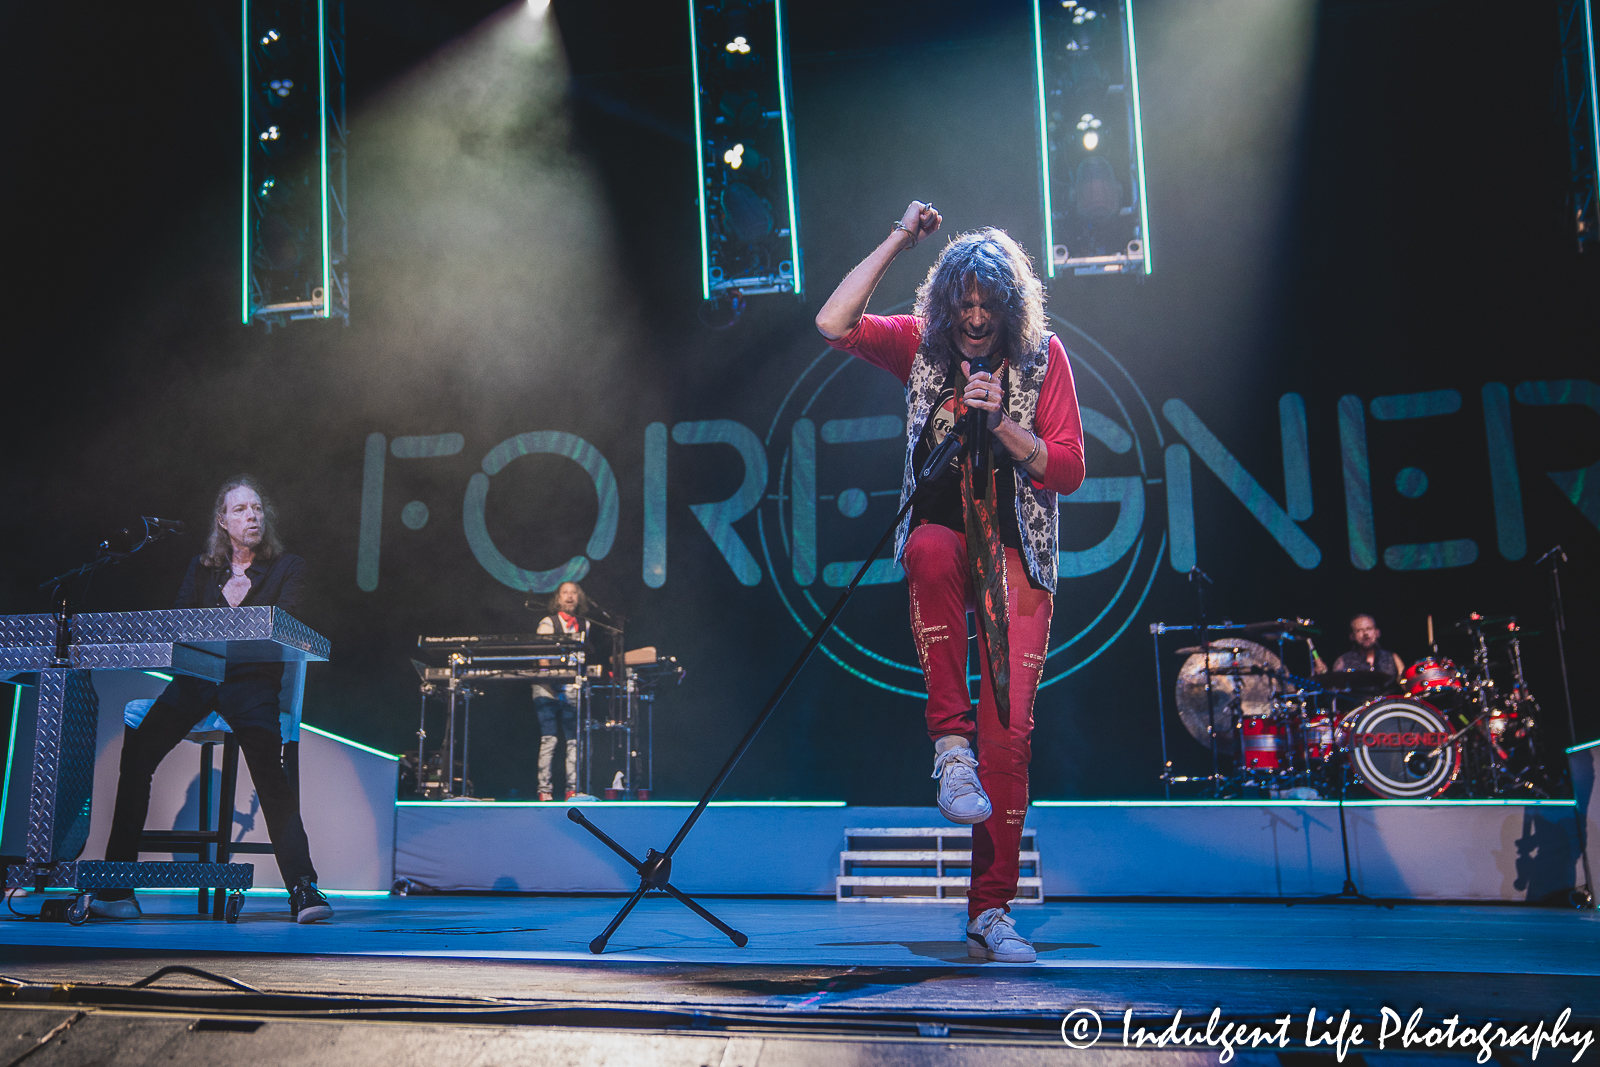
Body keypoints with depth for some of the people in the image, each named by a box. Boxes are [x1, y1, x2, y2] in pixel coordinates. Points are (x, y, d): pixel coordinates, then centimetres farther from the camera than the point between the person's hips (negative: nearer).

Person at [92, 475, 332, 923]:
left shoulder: (288, 567, 10)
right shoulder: (201, 568, 20)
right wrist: (225, 601, -8)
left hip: (252, 677, -3)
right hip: (197, 674, 4)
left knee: (269, 771, -28)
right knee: (134, 754, -18)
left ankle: (302, 888, -26)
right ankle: (116, 888, -10)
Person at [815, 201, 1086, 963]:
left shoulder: (1043, 357, 2)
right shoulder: (922, 345, 5)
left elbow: (1069, 471, -1)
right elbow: (832, 324, -11)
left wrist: (1001, 422, -16)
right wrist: (898, 241, -9)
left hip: (1018, 555, 0)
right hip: (942, 534, 1)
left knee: (1009, 728, -8)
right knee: (931, 550, -40)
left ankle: (990, 911, 2)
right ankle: (950, 741, -27)